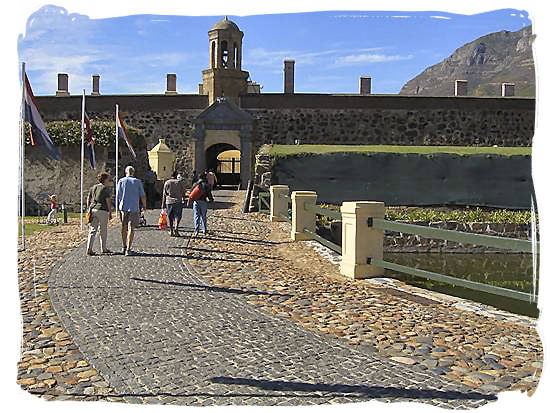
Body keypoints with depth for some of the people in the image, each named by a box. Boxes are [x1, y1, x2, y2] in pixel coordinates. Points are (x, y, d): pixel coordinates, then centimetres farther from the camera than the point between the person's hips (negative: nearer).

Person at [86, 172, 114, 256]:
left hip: (93, 209, 5)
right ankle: (104, 249, 17)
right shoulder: (106, 188, -4)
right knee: (103, 230, 7)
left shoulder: (93, 188, 15)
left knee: (92, 230, 4)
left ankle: (89, 249, -5)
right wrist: (110, 213, -4)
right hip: (102, 211, -5)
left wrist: (89, 210, 20)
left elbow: (88, 200, 14)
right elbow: (108, 201, -8)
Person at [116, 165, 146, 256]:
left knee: (124, 227, 16)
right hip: (134, 208, -2)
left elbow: (118, 196, 2)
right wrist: (144, 206, 14)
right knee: (131, 228, -1)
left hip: (123, 208, 2)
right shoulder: (137, 182, 0)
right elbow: (142, 196, 1)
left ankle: (124, 247, 25)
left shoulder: (121, 181, 2)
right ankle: (128, 249, -5)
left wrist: (118, 208, 11)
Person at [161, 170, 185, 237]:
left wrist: (163, 203, 8)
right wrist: (183, 199, 15)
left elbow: (164, 194, 5)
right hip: (178, 201, -2)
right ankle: (176, 227, -20)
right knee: (178, 216, 2)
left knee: (170, 217, 10)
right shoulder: (180, 182, 1)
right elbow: (183, 192, 2)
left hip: (169, 202, 2)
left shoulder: (167, 182, 5)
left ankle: (171, 231, 12)